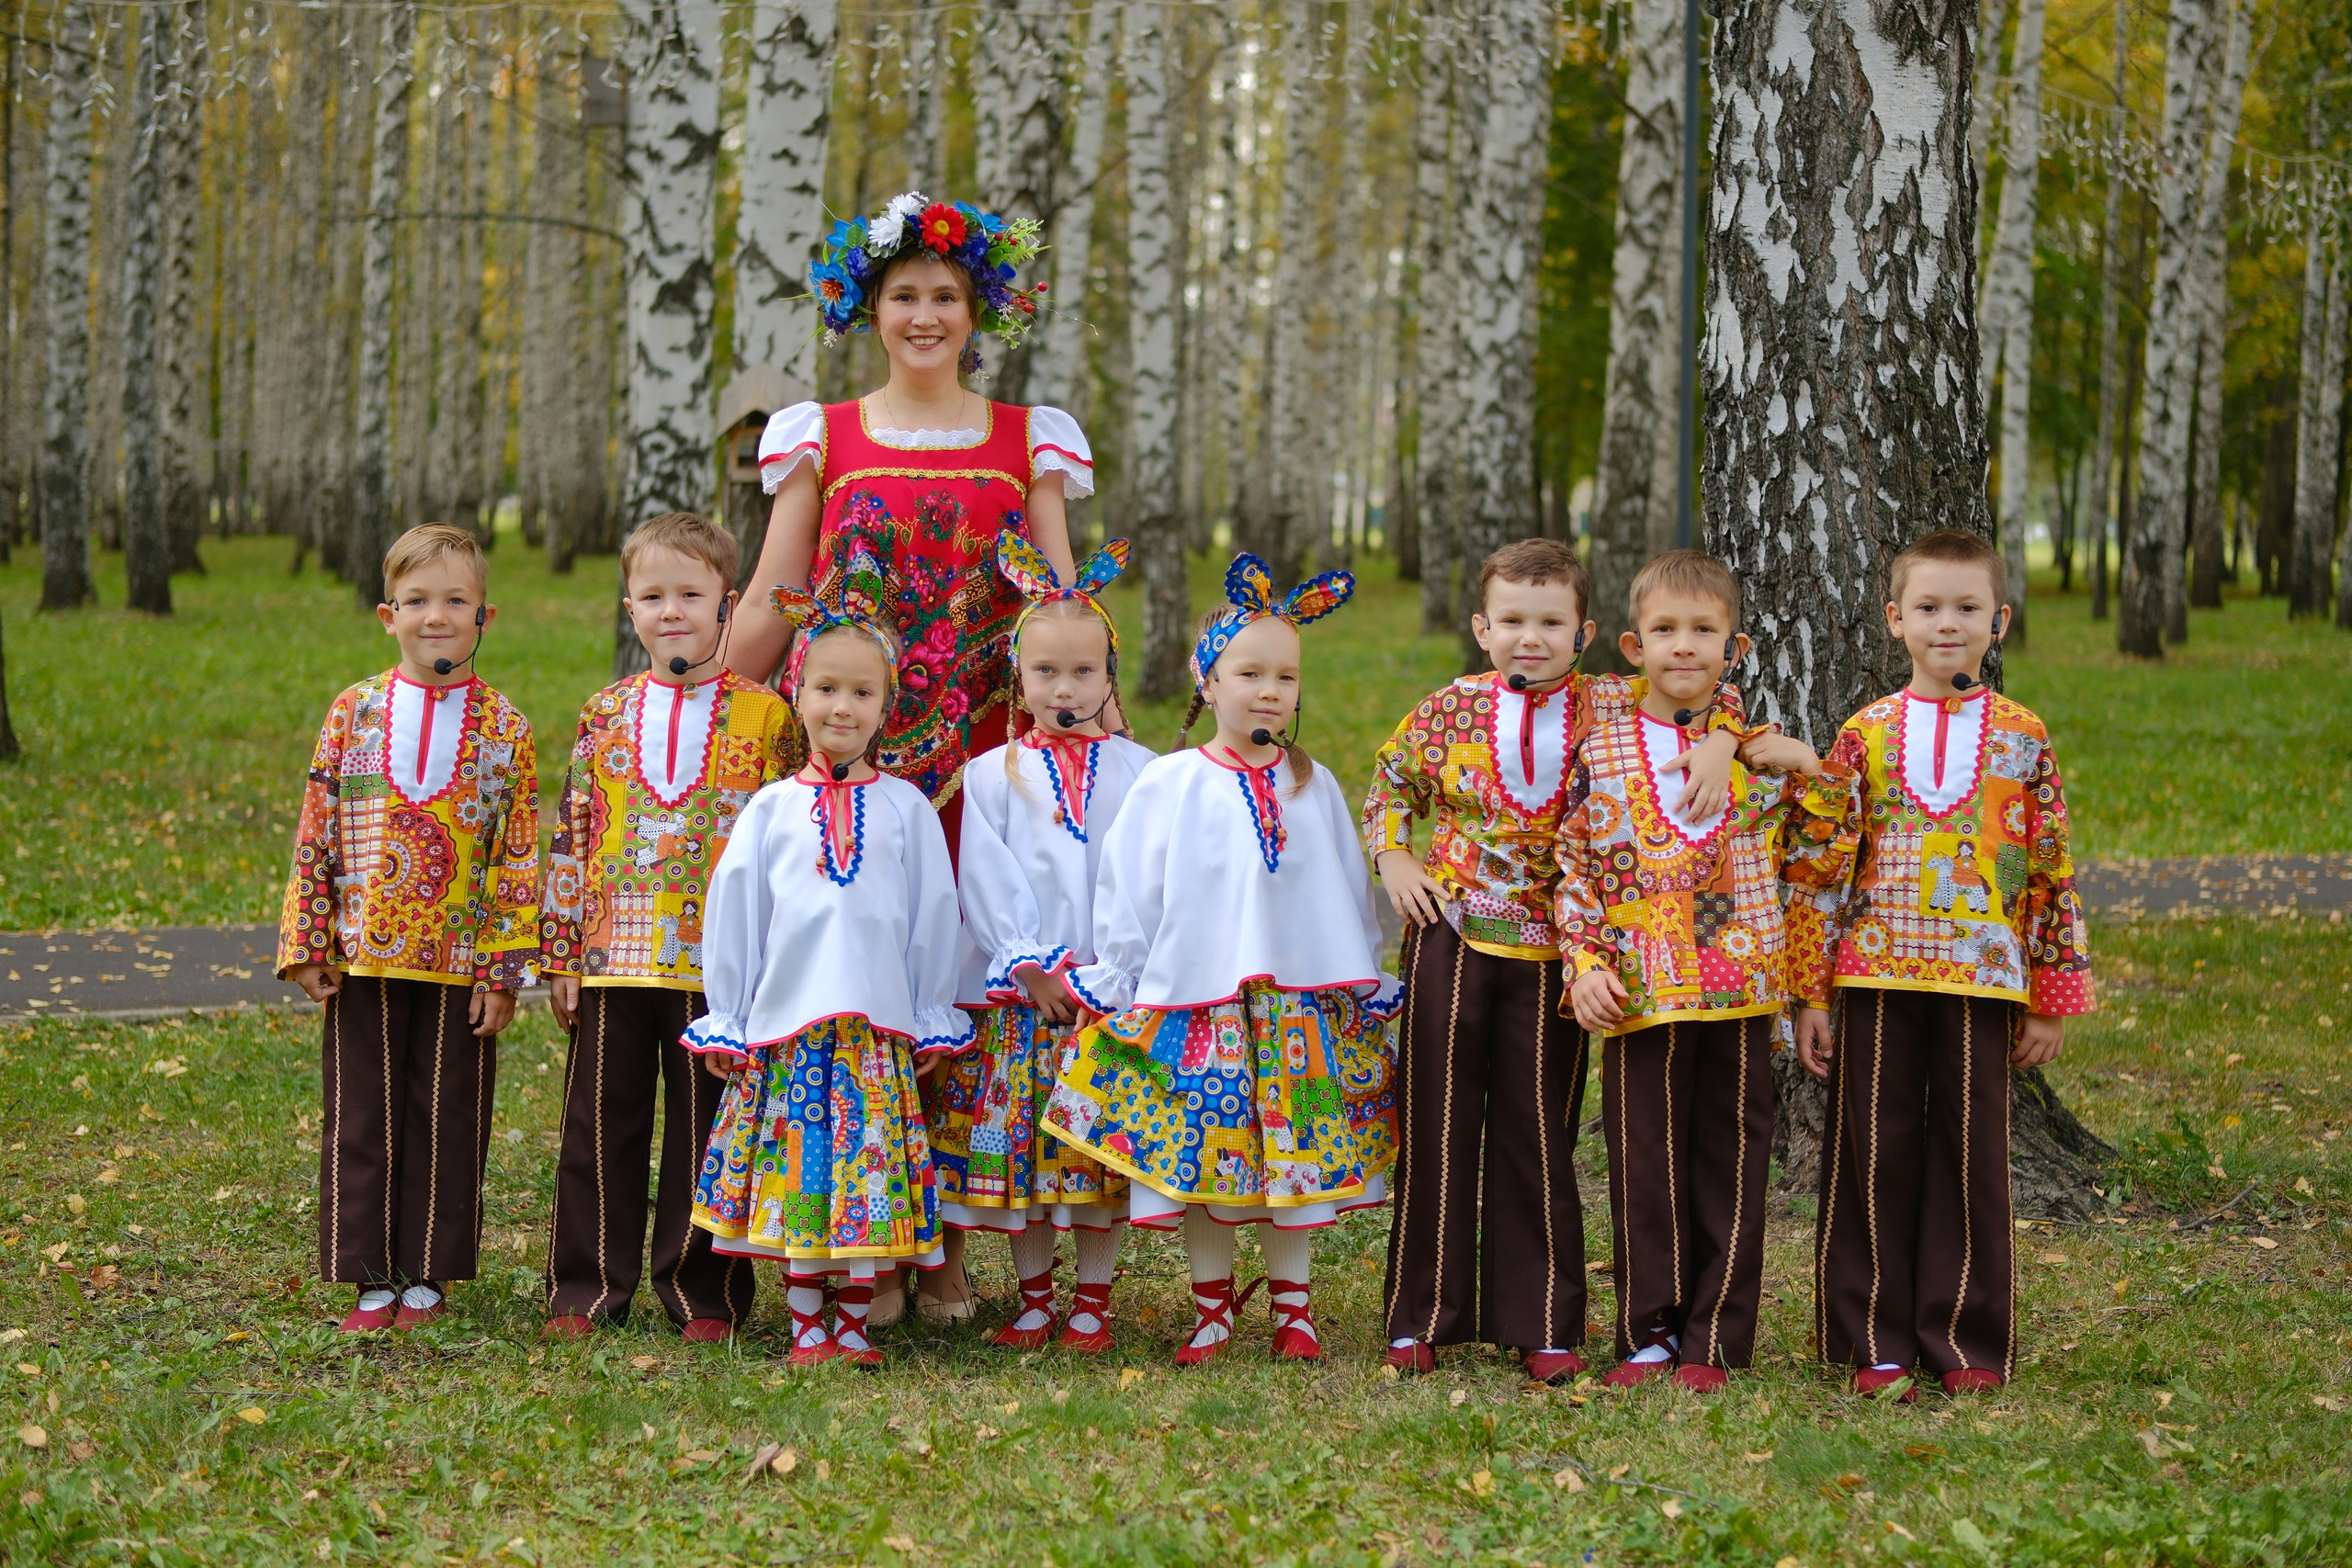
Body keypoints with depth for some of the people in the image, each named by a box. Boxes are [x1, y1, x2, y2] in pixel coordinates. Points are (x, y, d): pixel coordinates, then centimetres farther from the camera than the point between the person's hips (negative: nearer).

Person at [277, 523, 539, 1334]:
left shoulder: (502, 727, 0)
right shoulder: (354, 711, 3)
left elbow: (519, 856, -1)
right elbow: (315, 834, 5)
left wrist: (503, 969, -5)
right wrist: (306, 945, 1)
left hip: (460, 962, -1)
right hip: (363, 958, 1)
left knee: (447, 1119, 5)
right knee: (363, 1117, 5)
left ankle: (427, 1273, 17)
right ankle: (373, 1276, 15)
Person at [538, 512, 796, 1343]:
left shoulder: (766, 717, 0)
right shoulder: (606, 714, 8)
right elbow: (571, 835, 10)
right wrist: (560, 952, 6)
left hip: (721, 966, -2)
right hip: (611, 962, 2)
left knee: (708, 1134, 4)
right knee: (601, 1129, 8)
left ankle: (704, 1294, 15)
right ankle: (586, 1290, 17)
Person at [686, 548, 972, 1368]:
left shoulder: (904, 807, 5)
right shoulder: (771, 809, 5)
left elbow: (933, 917, 9)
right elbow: (733, 914, 8)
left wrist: (931, 1019, 8)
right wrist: (726, 1020, 6)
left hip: (879, 1023, 0)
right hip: (786, 1021, 0)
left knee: (870, 1178, 1)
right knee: (797, 1178, 2)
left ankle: (854, 1324, 11)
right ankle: (806, 1326, 11)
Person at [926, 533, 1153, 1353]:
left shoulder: (1137, 771, 7)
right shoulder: (992, 773, 7)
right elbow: (988, 879, 0)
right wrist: (1035, 968, -10)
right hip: (1016, 987, 0)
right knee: (1018, 1149, 2)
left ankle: (1092, 1301, 11)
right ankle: (1034, 1299, 14)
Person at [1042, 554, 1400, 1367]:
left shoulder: (1312, 785, 8)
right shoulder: (1168, 786, 0)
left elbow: (1348, 895, 13)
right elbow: (1127, 892, 4)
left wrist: (1365, 989, 13)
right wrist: (1115, 988, 3)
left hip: (1300, 1006, 2)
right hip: (1193, 1002, -1)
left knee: (1294, 1162, 2)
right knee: (1198, 1167, 1)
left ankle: (1292, 1308, 15)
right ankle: (1211, 1308, 16)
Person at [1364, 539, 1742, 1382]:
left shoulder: (1606, 707, -1)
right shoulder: (1451, 710, 1)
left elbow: (1708, 693, 4)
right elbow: (1388, 782, 16)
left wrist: (1718, 742, -16)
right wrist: (1392, 856, 2)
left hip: (1549, 953, 0)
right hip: (1451, 938, 0)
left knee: (1539, 1136, 6)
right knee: (1437, 1129, 5)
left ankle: (1544, 1326, 13)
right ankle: (1421, 1318, 13)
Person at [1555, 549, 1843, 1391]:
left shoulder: (1761, 753, 6)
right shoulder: (1601, 753, 3)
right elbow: (1575, 868, 5)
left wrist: (1806, 769, -5)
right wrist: (1585, 965, -5)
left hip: (1741, 989, 1)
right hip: (1640, 995, 0)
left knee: (1732, 1163, 4)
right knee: (1646, 1162, 5)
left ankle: (1712, 1341, 12)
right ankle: (1650, 1333, 16)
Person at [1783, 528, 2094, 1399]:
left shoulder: (2023, 739, 5)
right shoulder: (1865, 735, 3)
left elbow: (2052, 872, 8)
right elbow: (1816, 868, 3)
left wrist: (2053, 998, 6)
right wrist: (1811, 993, -1)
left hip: (1984, 979, 0)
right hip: (1875, 976, 0)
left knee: (1972, 1155, 3)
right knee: (1876, 1154, 3)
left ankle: (1966, 1342, 12)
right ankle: (1875, 1342, 11)